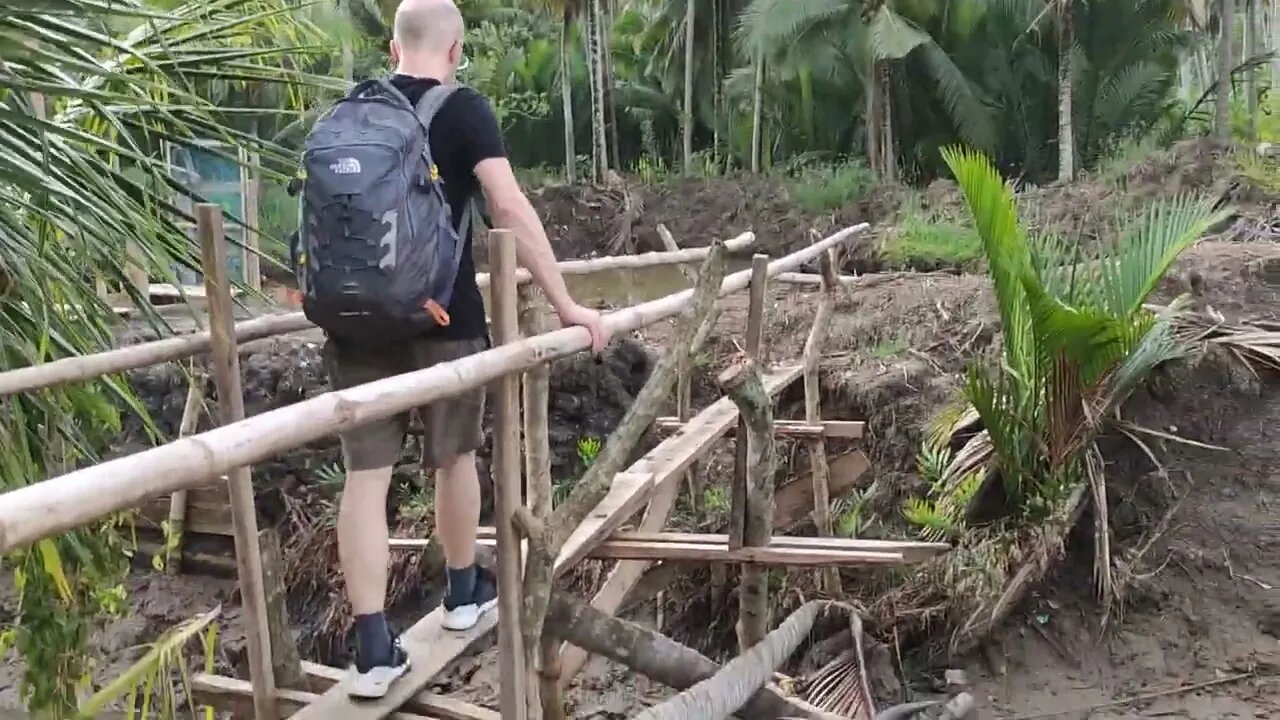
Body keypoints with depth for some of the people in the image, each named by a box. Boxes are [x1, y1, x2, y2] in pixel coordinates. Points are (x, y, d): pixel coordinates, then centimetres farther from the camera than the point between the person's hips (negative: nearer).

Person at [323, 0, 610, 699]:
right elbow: (510, 208, -16)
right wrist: (565, 305, -14)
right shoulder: (463, 109, -5)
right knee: (454, 457, 17)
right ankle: (463, 592, 36)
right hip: (441, 317, -3)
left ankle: (373, 646, 1)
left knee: (365, 474, 2)